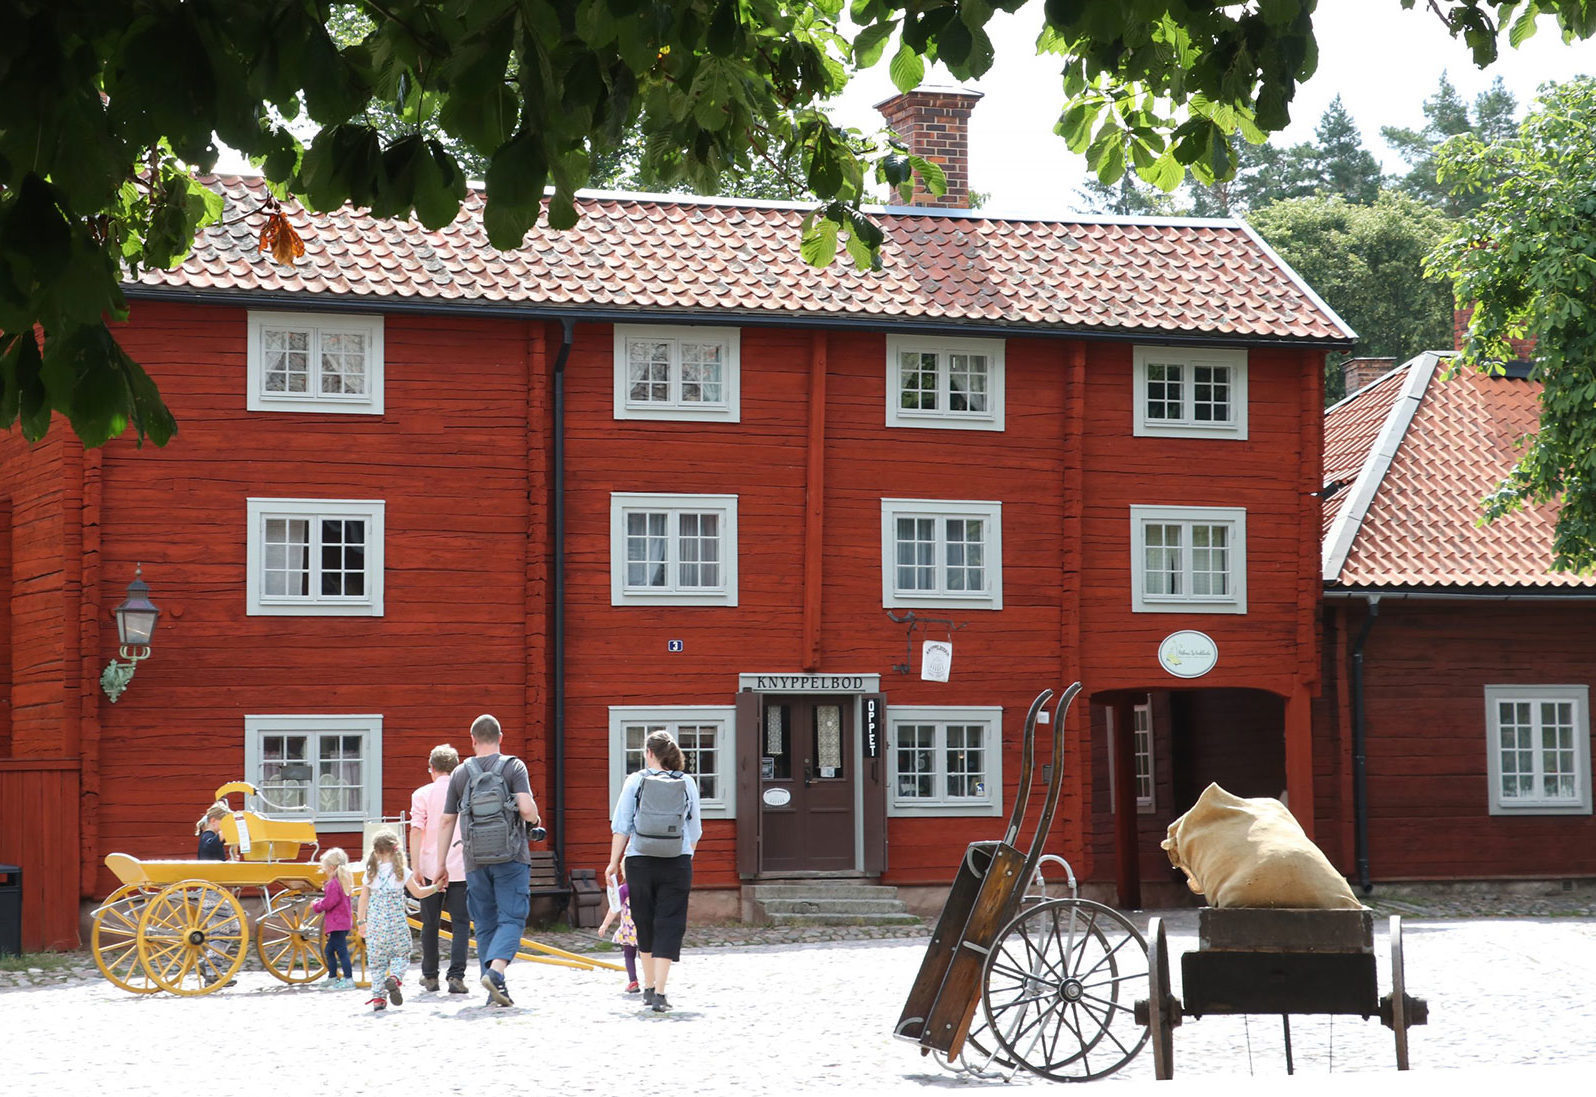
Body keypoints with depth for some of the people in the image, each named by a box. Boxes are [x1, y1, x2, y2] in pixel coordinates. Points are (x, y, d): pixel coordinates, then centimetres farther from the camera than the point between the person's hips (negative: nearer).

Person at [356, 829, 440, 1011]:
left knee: (376, 960, 8)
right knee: (400, 955, 10)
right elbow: (418, 893, -3)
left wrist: (361, 921, 13)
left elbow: (363, 898, 5)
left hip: (374, 924, 2)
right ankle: (394, 977, -20)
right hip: (396, 922, -2)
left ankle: (377, 997, 4)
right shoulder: (402, 872, -4)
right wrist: (435, 887, 13)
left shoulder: (371, 873, 2)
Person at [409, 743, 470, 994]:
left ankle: (430, 976, 21)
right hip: (462, 867, 0)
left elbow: (416, 830, -8)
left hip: (431, 868, 0)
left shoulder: (423, 794, 0)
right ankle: (456, 976, -12)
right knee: (460, 923, 0)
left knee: (430, 923, 13)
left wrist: (415, 867, -9)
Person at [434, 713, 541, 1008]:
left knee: (484, 925, 9)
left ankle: (495, 991, 5)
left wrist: (441, 863, 15)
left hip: (475, 860, 3)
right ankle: (495, 971, -27)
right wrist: (535, 820, 9)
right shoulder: (513, 767, -2)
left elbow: (446, 821, 9)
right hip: (511, 857, -3)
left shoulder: (459, 774, 8)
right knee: (511, 919, -4)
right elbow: (526, 809, -15)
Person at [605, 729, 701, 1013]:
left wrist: (615, 862, 4)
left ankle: (649, 988, 25)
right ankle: (659, 993, -11)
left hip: (640, 861, 0)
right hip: (678, 862, 0)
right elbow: (695, 830, 9)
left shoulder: (635, 781, 0)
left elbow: (621, 826, -2)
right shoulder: (687, 782, 4)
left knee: (645, 925, 15)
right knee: (669, 926, 0)